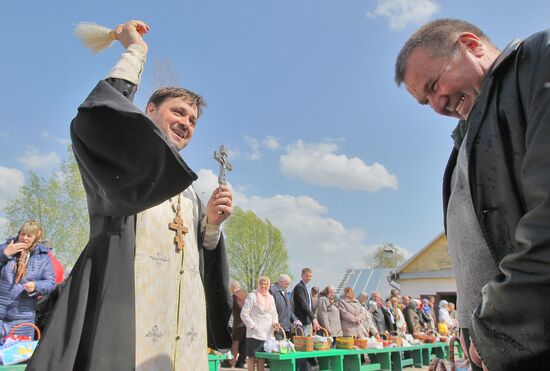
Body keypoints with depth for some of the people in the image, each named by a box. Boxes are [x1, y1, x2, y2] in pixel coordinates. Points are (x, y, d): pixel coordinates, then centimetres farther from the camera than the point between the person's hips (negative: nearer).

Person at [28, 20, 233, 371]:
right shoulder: (115, 161, 7)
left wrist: (212, 224, 0)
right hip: (125, 309, -6)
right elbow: (95, 120, -16)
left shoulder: (188, 188, 24)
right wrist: (136, 51, -6)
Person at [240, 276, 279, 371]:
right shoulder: (252, 296, -5)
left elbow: (274, 314, 20)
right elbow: (244, 314, -9)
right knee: (252, 357, -2)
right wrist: (252, 326, -12)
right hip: (254, 333, -5)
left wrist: (274, 323, 1)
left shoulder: (271, 298, 14)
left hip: (267, 334, 5)